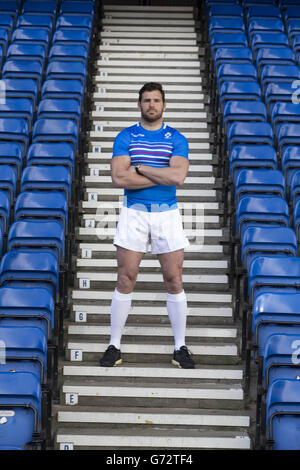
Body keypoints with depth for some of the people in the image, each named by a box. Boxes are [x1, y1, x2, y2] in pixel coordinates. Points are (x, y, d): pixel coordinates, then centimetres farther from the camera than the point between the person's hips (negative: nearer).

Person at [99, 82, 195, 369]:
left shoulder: (176, 139, 3)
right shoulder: (125, 137, 3)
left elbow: (178, 177, -14)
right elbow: (118, 178, -11)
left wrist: (140, 167, -12)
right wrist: (162, 176, -11)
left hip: (167, 214, 0)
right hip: (133, 214, 0)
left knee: (174, 281, 3)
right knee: (125, 280, 1)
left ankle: (180, 348, 13)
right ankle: (114, 345, 12)